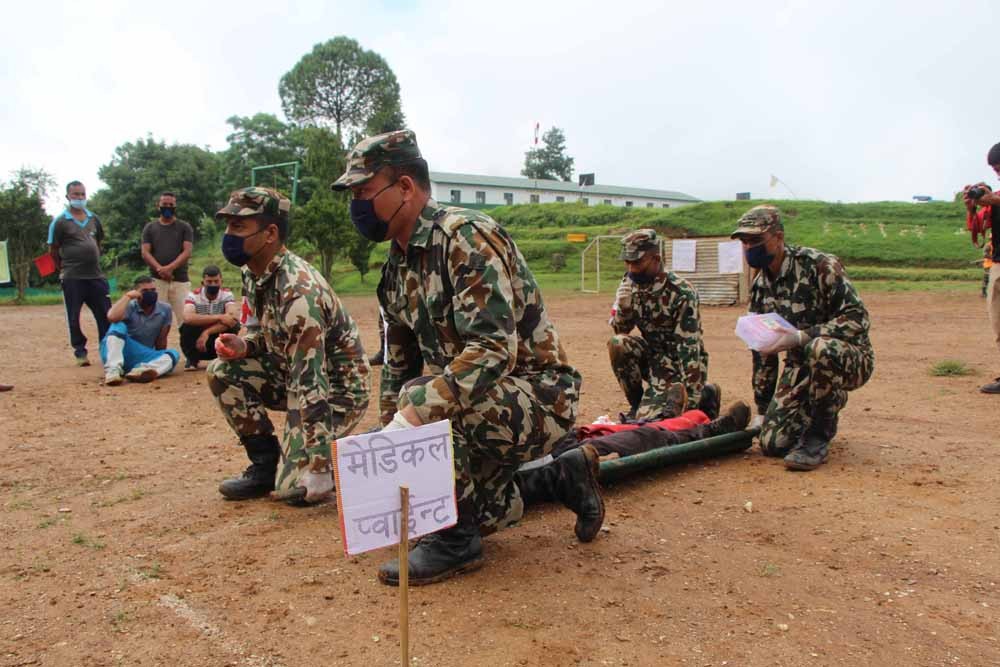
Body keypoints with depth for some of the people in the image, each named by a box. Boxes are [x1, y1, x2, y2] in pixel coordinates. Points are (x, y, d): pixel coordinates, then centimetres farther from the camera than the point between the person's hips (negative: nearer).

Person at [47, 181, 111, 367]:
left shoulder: (94, 218, 11)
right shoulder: (60, 221, -3)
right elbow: (53, 250, 1)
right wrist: (64, 269, 6)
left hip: (96, 276, 4)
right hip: (72, 279, -4)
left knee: (106, 315, 4)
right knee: (74, 317, 2)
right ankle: (80, 352, 13)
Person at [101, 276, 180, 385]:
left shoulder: (165, 310, 1)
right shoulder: (130, 306, -10)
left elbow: (161, 339, 9)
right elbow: (112, 317, -33)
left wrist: (160, 361, 13)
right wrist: (127, 296, -22)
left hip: (144, 359, 3)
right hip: (119, 353, -3)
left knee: (173, 354, -21)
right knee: (118, 326, -29)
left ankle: (141, 371, -51)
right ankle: (113, 370, -43)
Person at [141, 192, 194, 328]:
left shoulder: (184, 227, 9)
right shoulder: (150, 227, 13)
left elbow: (187, 252, -2)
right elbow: (145, 253, 4)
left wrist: (169, 268, -16)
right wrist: (160, 269, -14)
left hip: (180, 279, -1)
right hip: (157, 279, 1)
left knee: (184, 317, -7)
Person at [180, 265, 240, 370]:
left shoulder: (227, 294, -8)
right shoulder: (193, 295, -11)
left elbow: (234, 318, -27)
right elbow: (188, 318, -32)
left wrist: (207, 332, -35)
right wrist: (219, 317, -36)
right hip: (198, 342, 0)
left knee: (234, 325, -27)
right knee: (187, 326, -30)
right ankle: (192, 360, -5)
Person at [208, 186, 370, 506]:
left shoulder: (297, 290, -30)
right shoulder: (253, 274, -2)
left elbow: (310, 385, -32)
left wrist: (319, 467, -31)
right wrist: (243, 345, -11)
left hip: (336, 387, -8)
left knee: (297, 489, -16)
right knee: (222, 372, -6)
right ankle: (266, 464, 6)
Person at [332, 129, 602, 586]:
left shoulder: (467, 236, -21)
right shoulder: (396, 269, 7)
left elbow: (493, 350, -33)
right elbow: (399, 363, 16)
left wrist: (414, 413, -40)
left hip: (538, 397, -9)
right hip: (473, 403, 10)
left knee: (423, 401, -33)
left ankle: (455, 541, -12)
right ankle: (561, 476, 25)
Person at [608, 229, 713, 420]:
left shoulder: (681, 293, -23)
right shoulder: (630, 283, -4)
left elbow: (689, 349, -25)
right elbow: (620, 330, 2)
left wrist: (691, 401, -26)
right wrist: (623, 307, -22)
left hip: (678, 363, -6)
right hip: (653, 356, 6)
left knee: (648, 418, -16)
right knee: (617, 344, -21)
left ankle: (705, 396, 9)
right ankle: (637, 403, -2)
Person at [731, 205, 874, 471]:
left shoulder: (820, 265, -16)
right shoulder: (759, 286, 4)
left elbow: (857, 318, -23)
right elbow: (762, 350, 11)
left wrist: (801, 337, -33)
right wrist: (762, 409, 12)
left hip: (852, 359, -5)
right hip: (800, 367, 6)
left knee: (820, 348, -41)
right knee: (772, 443, -11)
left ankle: (819, 435, -19)